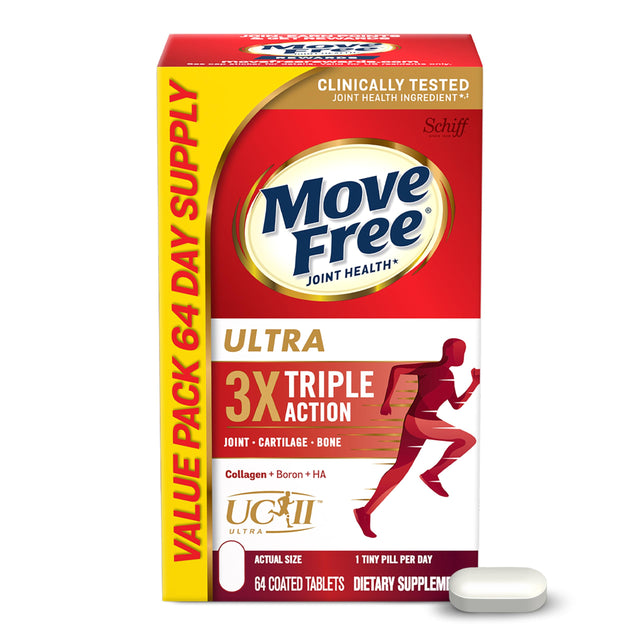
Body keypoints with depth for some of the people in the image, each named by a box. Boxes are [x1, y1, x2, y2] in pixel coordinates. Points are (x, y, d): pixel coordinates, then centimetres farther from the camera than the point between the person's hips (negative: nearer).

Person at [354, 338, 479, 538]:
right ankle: (432, 474, 3)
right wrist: (387, 401, -12)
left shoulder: (448, 377, 18)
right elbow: (396, 369, -13)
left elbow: (456, 405, 21)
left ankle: (365, 511, 13)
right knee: (468, 440, -5)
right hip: (418, 422, -9)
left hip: (419, 424, 9)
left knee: (400, 469, 11)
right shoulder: (432, 368, -9)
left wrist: (474, 384, 11)